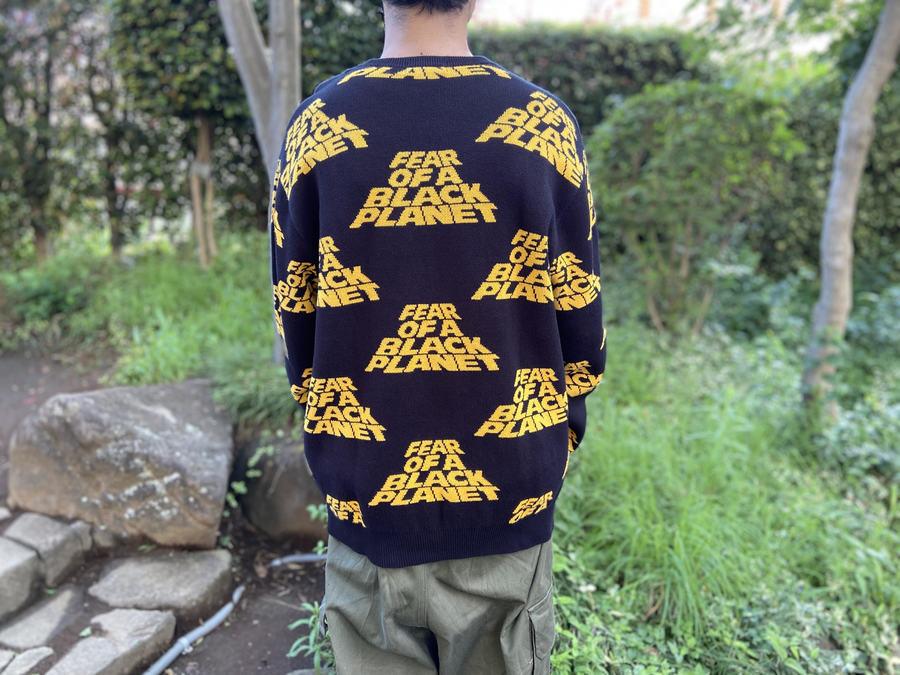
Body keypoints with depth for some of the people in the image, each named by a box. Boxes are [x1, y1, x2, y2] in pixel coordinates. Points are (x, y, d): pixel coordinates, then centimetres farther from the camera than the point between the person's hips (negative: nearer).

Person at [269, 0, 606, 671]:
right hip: (509, 505, 0)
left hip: (367, 502, 1)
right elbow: (581, 331, -2)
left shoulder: (316, 124, -4)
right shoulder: (547, 123, -6)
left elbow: (295, 326, 0)